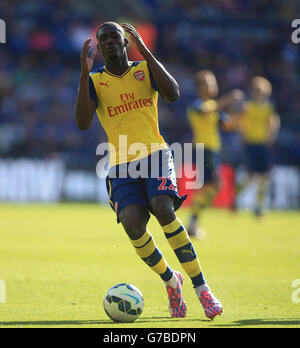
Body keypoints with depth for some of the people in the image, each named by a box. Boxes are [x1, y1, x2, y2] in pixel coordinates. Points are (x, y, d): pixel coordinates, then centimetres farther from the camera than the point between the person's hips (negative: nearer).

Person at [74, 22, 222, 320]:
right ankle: (170, 281, 6)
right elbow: (82, 123, -9)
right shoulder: (95, 81, 8)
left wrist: (145, 51, -13)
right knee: (132, 225, -22)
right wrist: (85, 73, -15)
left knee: (163, 209, -28)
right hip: (121, 165, 1)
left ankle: (202, 288, -20)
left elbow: (174, 95, -12)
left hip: (155, 154, -1)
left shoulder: (145, 69, 8)